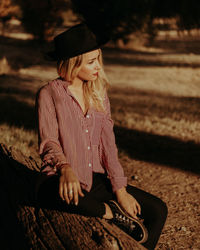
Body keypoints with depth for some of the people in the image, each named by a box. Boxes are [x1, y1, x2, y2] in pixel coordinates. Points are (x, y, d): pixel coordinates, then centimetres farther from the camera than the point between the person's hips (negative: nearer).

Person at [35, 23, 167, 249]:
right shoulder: (49, 95, -4)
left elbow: (107, 144, 7)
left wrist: (120, 190, -3)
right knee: (65, 195, -41)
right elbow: (48, 143, -12)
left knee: (157, 209, -9)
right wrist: (65, 169, -35)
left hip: (96, 179, 5)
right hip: (64, 180, -5)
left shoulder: (99, 95, 12)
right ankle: (112, 214, -16)